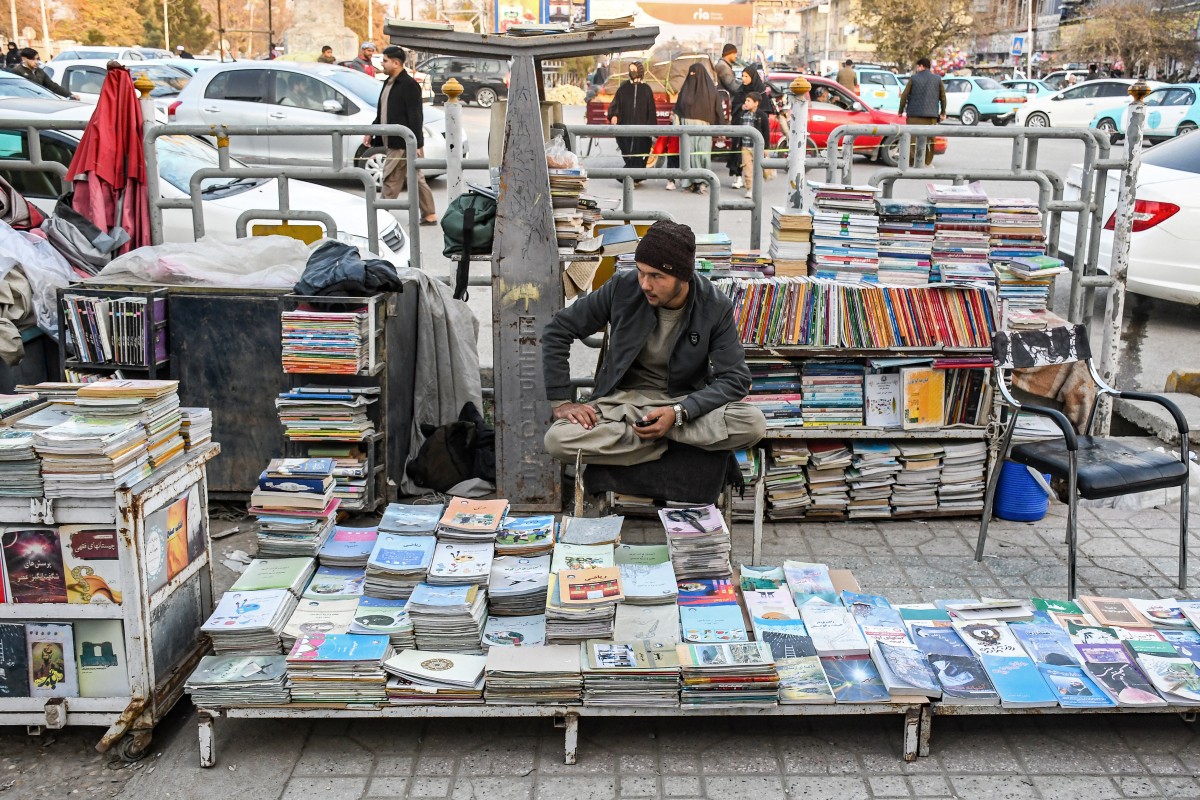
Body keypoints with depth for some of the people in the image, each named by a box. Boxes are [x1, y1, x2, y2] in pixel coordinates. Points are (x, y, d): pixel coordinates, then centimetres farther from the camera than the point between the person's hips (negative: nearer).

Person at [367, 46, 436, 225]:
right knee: (416, 180, 13)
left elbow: (415, 116, -17)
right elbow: (382, 113, 23)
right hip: (393, 142, 10)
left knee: (390, 180, -6)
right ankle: (429, 216, 18)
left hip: (403, 144, -10)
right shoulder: (389, 83, 16)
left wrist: (416, 144, -21)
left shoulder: (409, 85, -13)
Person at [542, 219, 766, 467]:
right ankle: (677, 442, -17)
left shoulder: (715, 307, -13)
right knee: (557, 440, -28)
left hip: (686, 403, 0)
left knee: (753, 424, -29)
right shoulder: (622, 287, -12)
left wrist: (678, 413, -27)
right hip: (623, 399, 1)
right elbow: (556, 331, -3)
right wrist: (561, 402, -11)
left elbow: (736, 379, -13)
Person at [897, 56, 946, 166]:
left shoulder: (913, 79, 0)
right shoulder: (937, 79, 8)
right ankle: (927, 162, 12)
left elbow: (904, 96, -1)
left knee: (913, 139, -1)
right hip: (931, 115, 3)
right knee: (929, 139, 10)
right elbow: (943, 97, 10)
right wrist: (943, 112, 20)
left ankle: (913, 161, -7)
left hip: (915, 115, -3)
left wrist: (901, 111, 10)